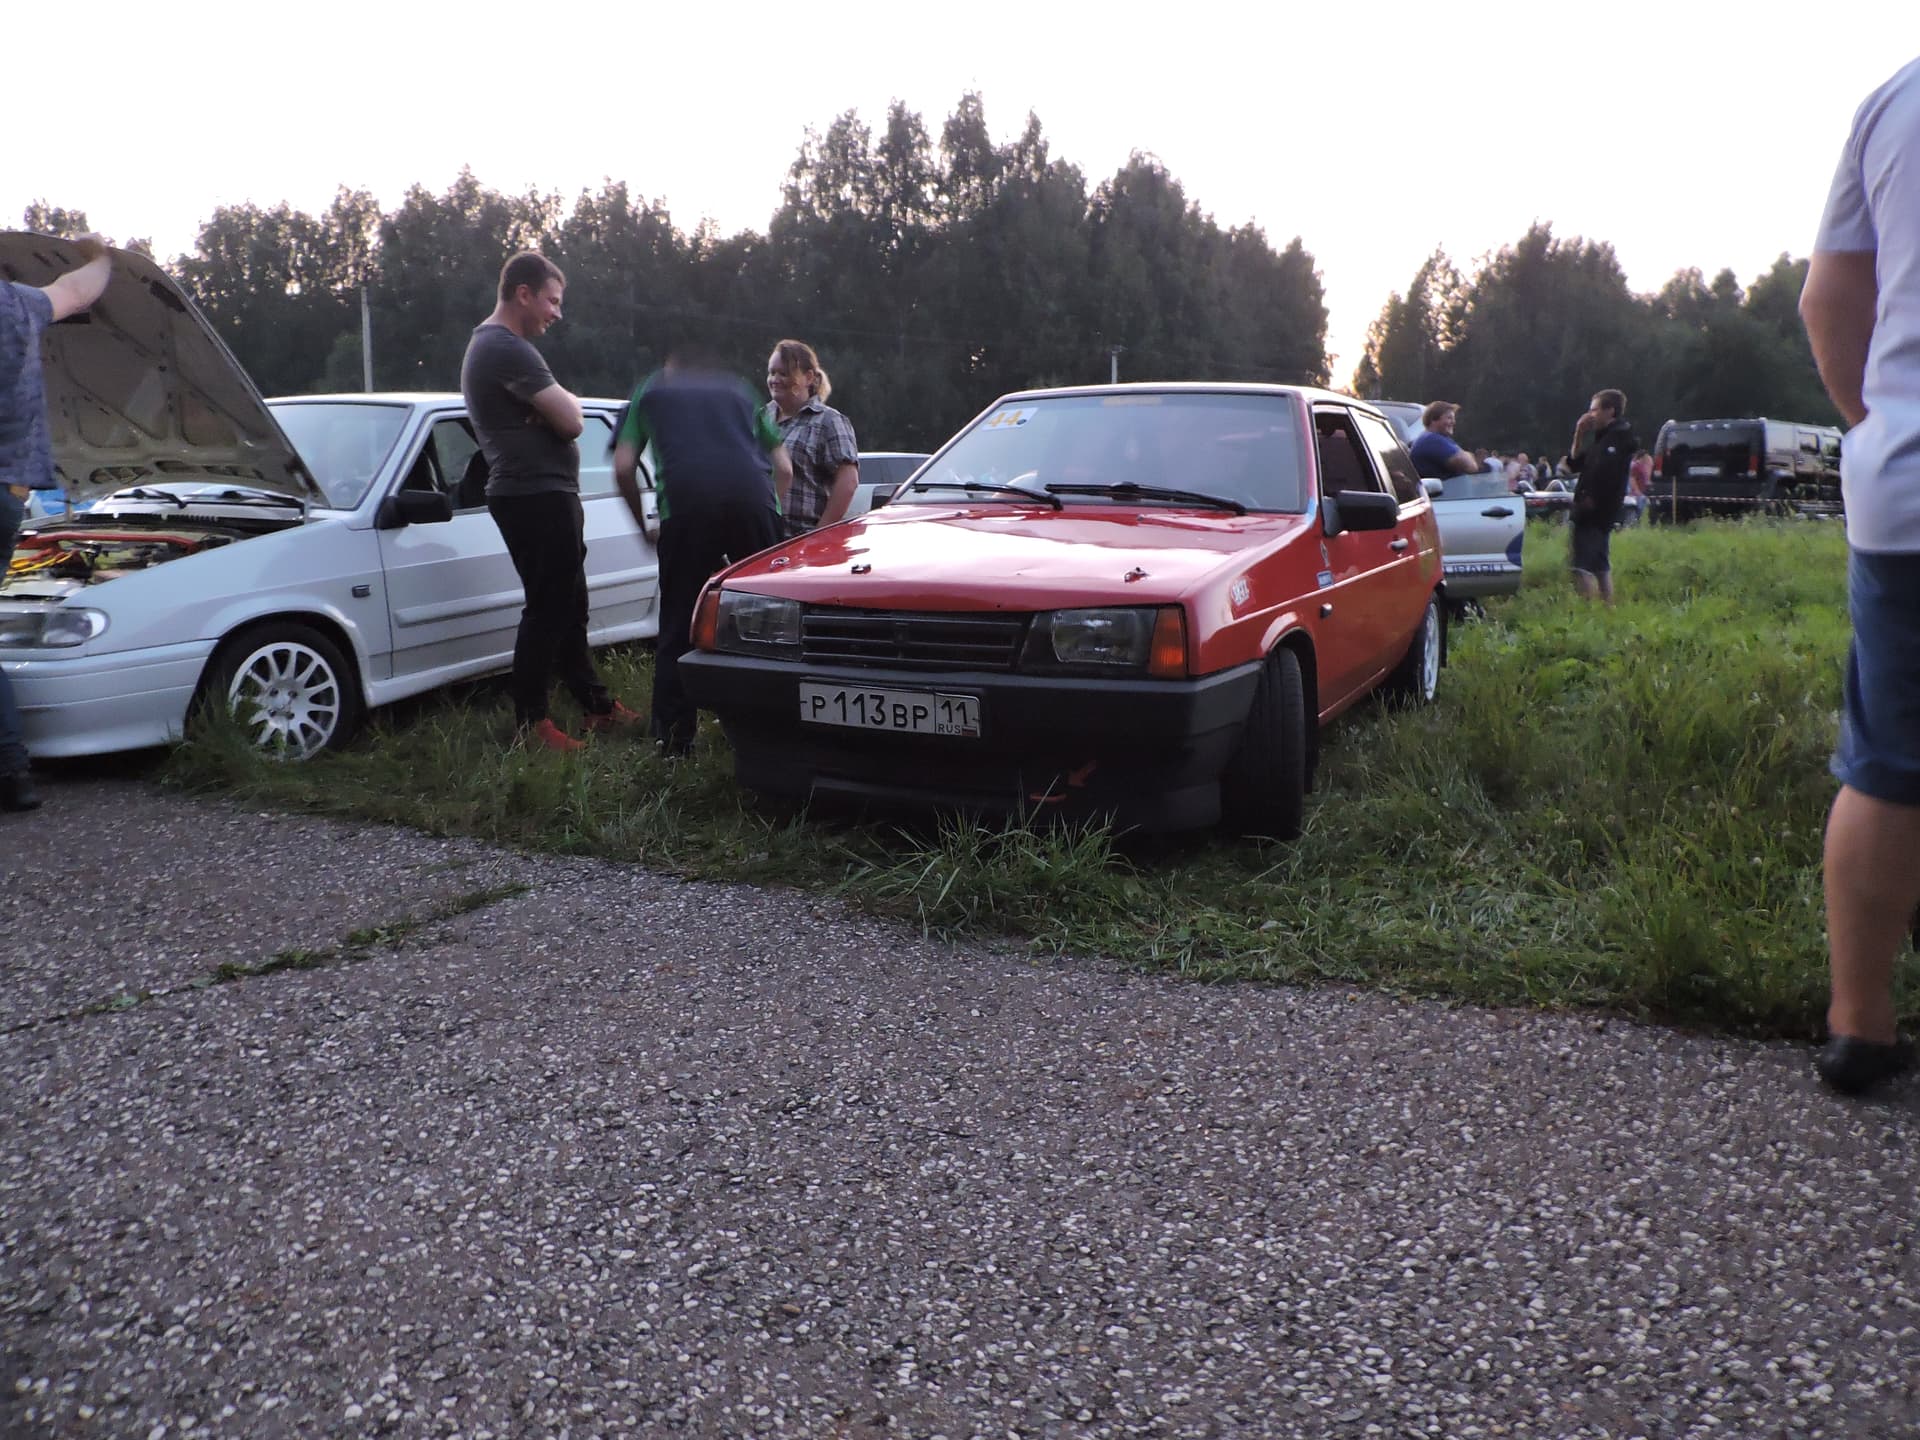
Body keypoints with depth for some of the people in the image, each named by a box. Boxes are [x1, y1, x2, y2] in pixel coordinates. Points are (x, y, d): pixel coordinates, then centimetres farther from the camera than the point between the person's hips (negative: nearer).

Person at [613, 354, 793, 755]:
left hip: (686, 502, -2)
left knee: (680, 626, 7)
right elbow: (784, 468, 25)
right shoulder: (738, 390, 32)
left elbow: (623, 468, 14)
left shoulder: (651, 391, 26)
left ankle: (674, 736, 7)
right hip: (754, 499, 2)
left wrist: (643, 524, 26)